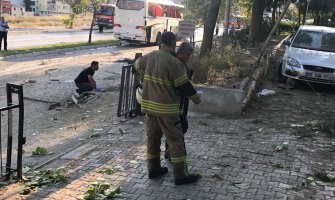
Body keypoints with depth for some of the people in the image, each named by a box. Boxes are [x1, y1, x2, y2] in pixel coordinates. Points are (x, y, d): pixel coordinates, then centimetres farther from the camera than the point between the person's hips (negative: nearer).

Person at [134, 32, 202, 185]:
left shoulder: (148, 57, 4)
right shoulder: (173, 62, -19)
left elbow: (137, 68, 23)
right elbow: (184, 86, -13)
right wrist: (196, 98, 3)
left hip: (149, 105, 7)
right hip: (166, 108, -7)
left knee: (152, 138, 16)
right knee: (176, 141, 1)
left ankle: (154, 169, 26)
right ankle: (181, 175, 5)